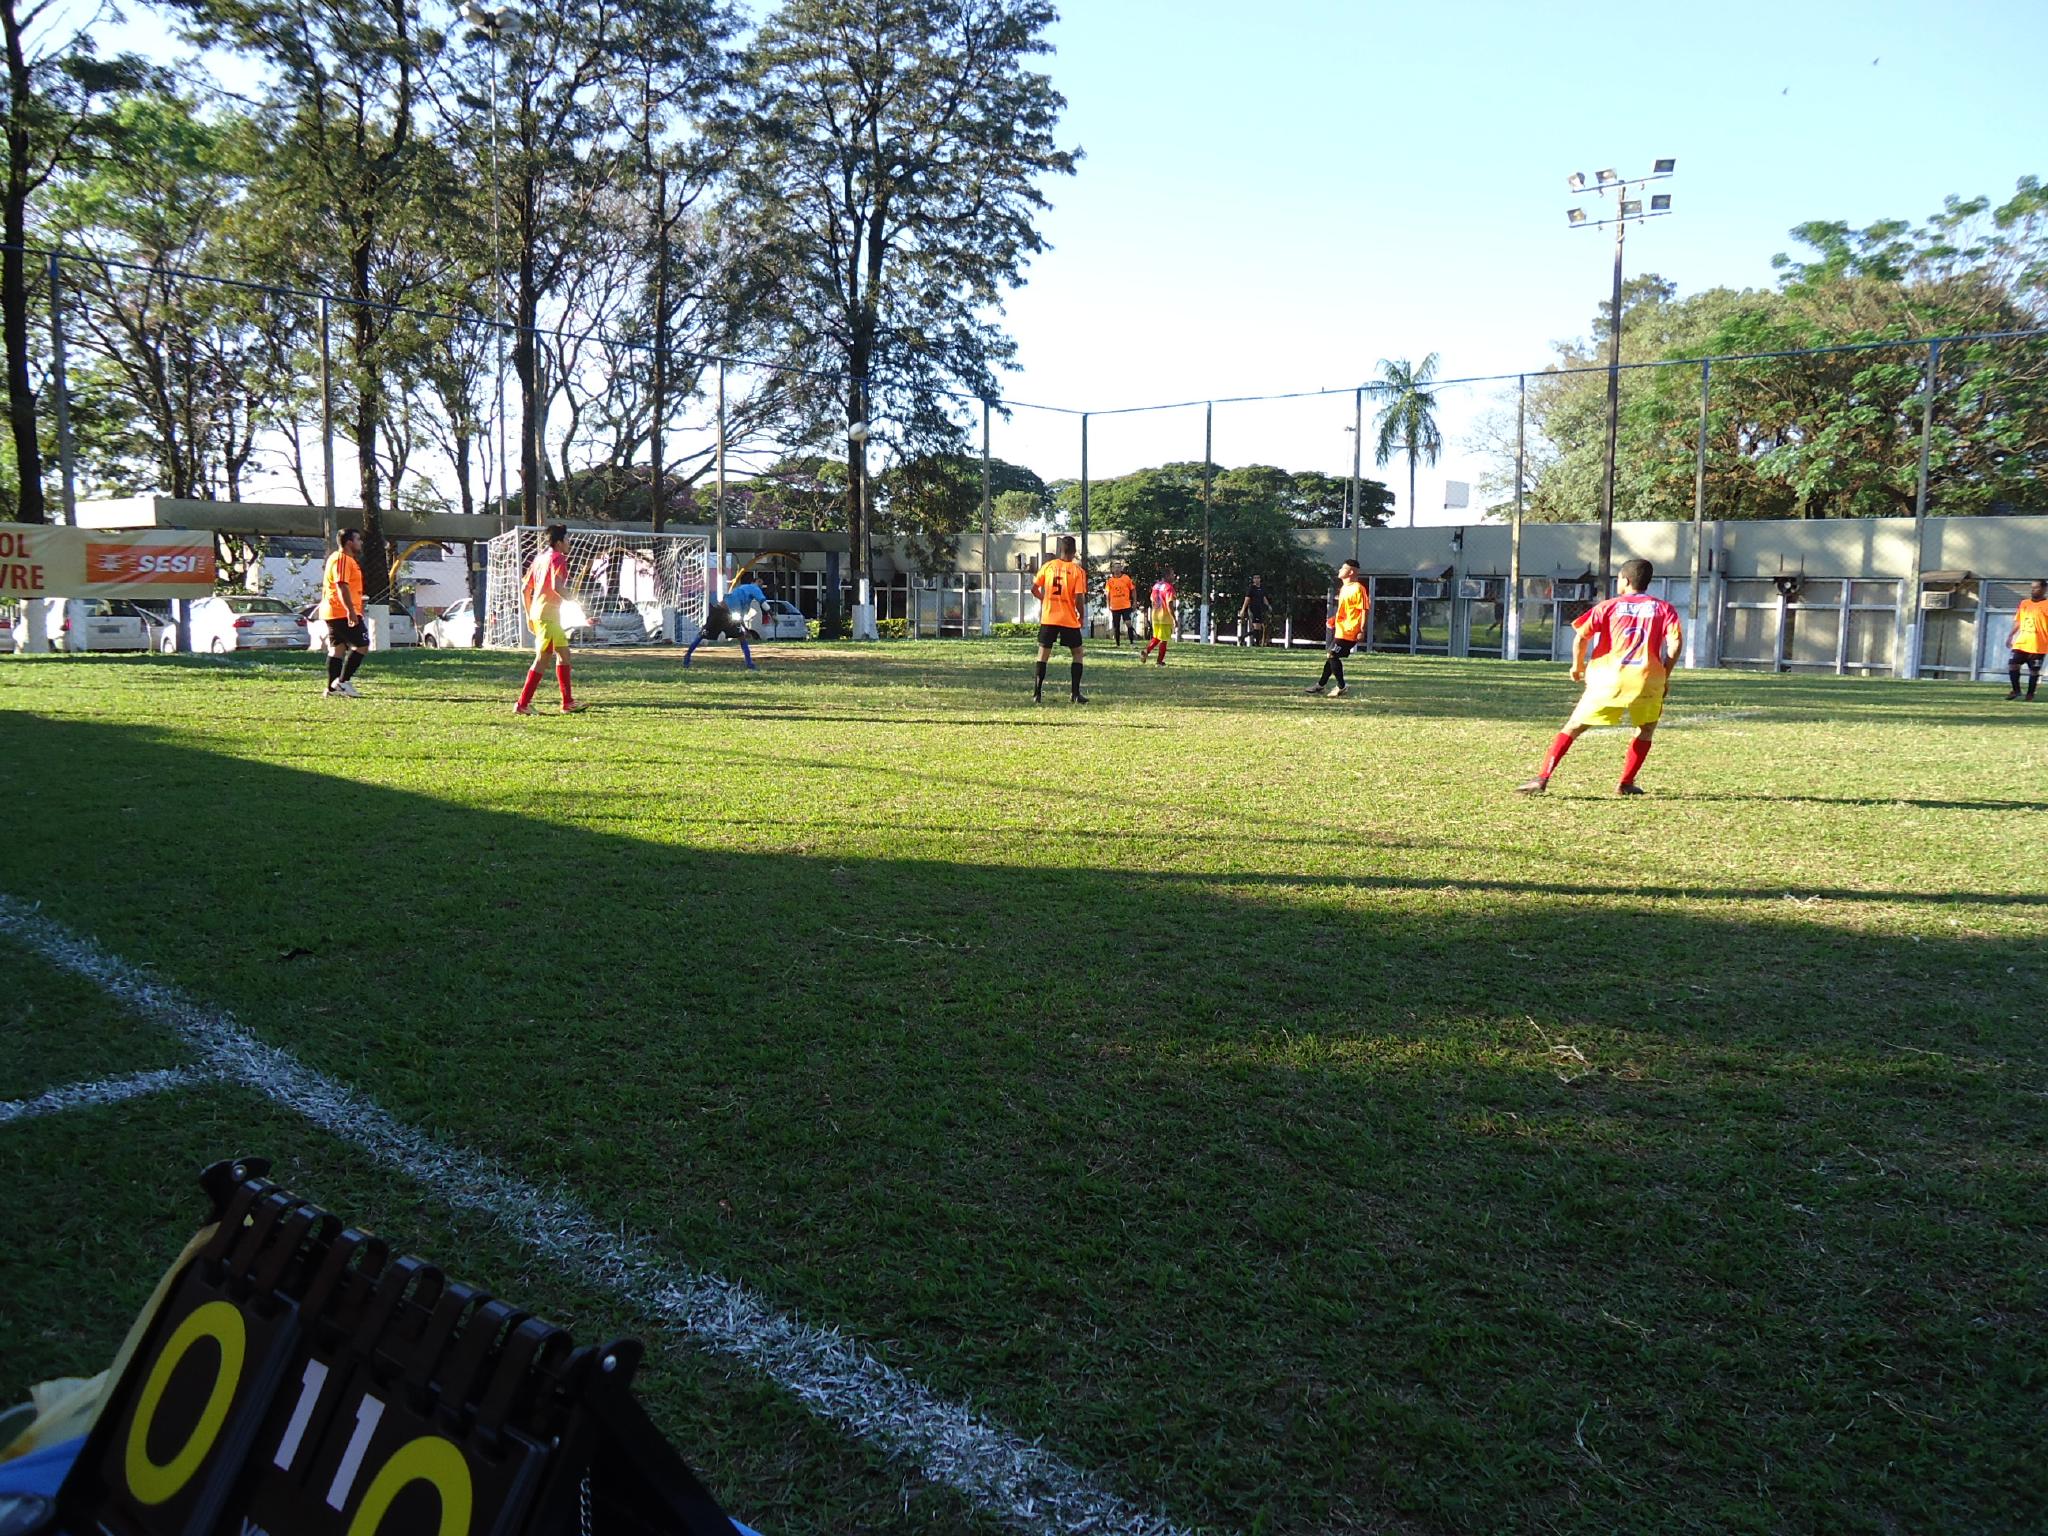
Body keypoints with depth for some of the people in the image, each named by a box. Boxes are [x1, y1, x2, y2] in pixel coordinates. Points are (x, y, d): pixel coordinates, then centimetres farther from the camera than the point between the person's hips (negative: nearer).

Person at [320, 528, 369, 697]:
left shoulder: (337, 558, 21)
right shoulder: (342, 559, -14)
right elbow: (342, 586, -24)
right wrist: (351, 611, -31)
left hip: (332, 613, 11)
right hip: (343, 612, -11)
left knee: (337, 648, 9)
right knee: (362, 644, -7)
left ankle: (333, 688, 9)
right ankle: (342, 681, -9)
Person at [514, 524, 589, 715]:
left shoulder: (540, 557, 16)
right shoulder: (558, 558, -9)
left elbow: (525, 588, 17)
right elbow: (557, 587, -23)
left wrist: (529, 615, 21)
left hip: (537, 612, 9)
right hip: (548, 614, -9)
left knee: (564, 654, 14)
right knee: (542, 659, -6)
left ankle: (567, 702, 16)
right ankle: (523, 704, -6)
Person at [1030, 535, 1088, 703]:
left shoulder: (1047, 566, 1)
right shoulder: (1077, 570, -8)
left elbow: (1034, 589, 4)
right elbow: (1079, 598, -13)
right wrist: (1081, 616, 4)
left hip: (1048, 618, 2)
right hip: (1069, 620, -2)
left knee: (1043, 653, 10)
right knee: (1077, 653, 12)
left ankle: (1037, 693, 5)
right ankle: (1076, 694, 7)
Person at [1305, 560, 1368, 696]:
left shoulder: (1357, 588, -15)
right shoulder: (1344, 588, 15)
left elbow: (1365, 609, -18)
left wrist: (1362, 630, -21)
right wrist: (1334, 620, 18)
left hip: (1349, 631, -10)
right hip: (1340, 630, 10)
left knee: (1333, 655, -12)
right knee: (1331, 656, 16)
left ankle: (1341, 687, -2)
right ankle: (1321, 684, 27)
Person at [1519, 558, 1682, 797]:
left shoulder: (1609, 605, 12)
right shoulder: (1664, 608, 13)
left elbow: (1581, 636, -1)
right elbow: (1675, 642, -2)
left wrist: (1577, 665, 13)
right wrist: (1664, 676, 8)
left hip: (1608, 676, 0)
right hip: (1647, 677, 0)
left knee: (1573, 727, 6)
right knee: (1646, 730, 24)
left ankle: (1543, 778, -3)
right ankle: (1626, 783, 16)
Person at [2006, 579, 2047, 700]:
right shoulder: (2024, 603, 11)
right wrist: (2010, 635, 14)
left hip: (2037, 646, -5)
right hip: (2021, 643, 5)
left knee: (2034, 671, 3)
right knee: (2013, 665, -2)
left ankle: (2030, 695, 15)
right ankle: (2016, 690, 14)